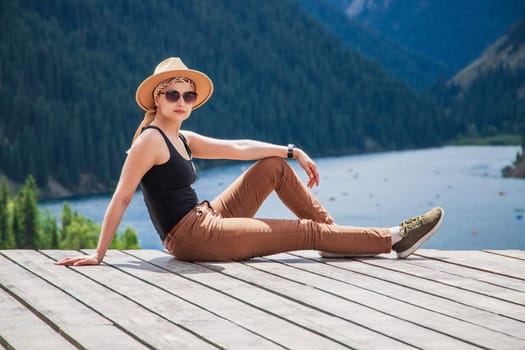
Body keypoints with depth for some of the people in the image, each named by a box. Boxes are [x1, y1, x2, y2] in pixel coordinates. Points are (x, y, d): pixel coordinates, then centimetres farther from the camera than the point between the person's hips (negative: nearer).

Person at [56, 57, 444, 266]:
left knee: (275, 165, 9)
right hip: (192, 237, -9)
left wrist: (293, 152, 10)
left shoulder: (183, 139, 11)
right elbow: (121, 198, -17)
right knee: (308, 232, -5)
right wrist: (99, 254, -18)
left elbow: (239, 147, 13)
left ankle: (331, 229, 10)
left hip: (206, 220, 9)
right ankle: (394, 239, 3)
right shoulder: (150, 139, -15)